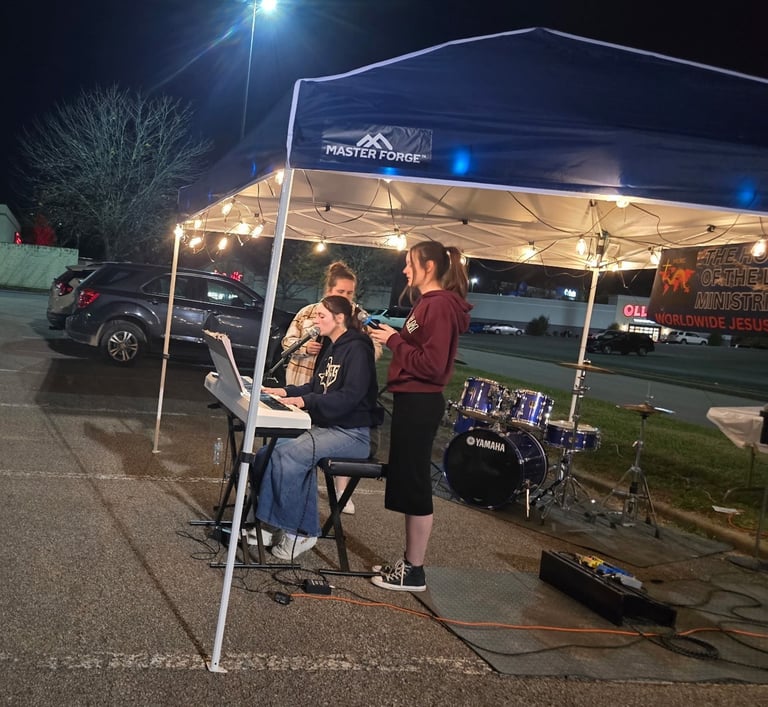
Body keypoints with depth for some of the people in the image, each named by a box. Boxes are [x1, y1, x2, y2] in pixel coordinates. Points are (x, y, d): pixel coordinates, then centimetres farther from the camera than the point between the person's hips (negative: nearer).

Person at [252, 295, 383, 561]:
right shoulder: (333, 349, 16)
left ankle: (301, 533, -14)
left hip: (351, 433, -9)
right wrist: (286, 391, 3)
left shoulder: (357, 348, -13)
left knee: (288, 456, -28)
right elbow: (316, 388, 19)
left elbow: (350, 396, -24)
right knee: (267, 453, -10)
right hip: (324, 427, 9)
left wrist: (306, 402, -29)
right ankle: (274, 526, -3)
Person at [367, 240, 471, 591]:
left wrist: (394, 341, -14)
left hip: (420, 403, -11)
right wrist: (392, 336, 6)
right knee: (405, 482, 15)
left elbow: (432, 363, -22)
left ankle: (414, 571, 8)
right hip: (413, 400, 11)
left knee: (414, 485, -3)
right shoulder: (429, 302, 18)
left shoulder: (440, 305, -15)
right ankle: (408, 562, 25)